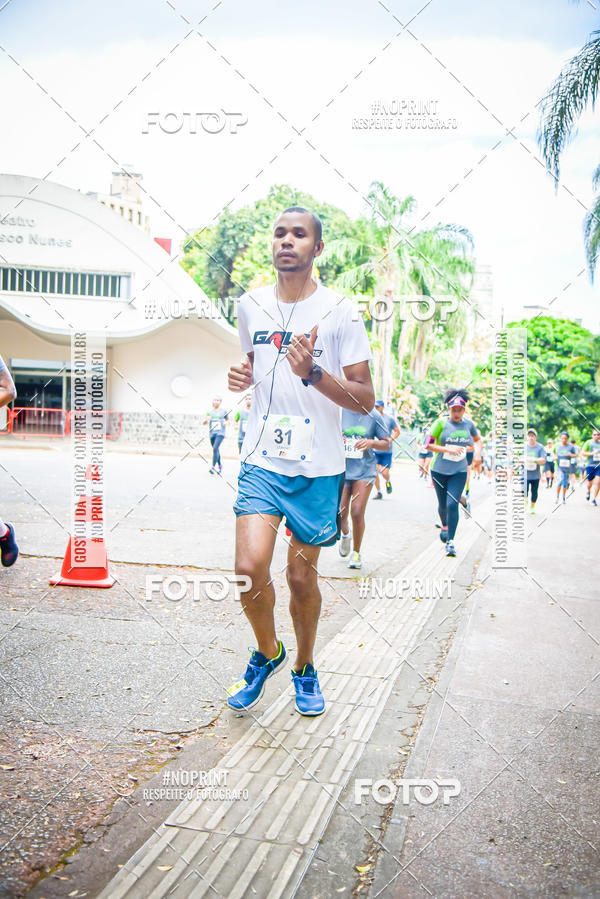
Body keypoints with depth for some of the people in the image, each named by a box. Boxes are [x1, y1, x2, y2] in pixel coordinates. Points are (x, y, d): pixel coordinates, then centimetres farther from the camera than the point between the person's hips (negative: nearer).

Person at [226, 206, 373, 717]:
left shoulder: (340, 313, -5)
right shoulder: (251, 306, 8)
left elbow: (365, 400, -6)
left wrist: (313, 373, -22)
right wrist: (242, 375, 3)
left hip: (318, 467, -2)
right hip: (262, 460, 2)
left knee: (302, 577, 6)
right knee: (250, 568, -12)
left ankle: (304, 667, 34)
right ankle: (267, 651, 19)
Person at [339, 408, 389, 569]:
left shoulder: (373, 416, 1)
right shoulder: (339, 412, 1)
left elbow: (386, 444, 6)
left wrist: (371, 442, -15)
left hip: (364, 470, -1)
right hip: (342, 469, 1)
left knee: (357, 512, -9)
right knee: (340, 512, 1)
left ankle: (356, 553, 12)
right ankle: (346, 534, 38)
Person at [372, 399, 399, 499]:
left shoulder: (389, 419, -4)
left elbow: (397, 431, 3)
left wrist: (390, 439, -12)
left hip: (386, 451, -2)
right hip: (375, 450, 3)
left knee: (384, 473, -8)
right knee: (374, 472, -3)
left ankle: (388, 482, 27)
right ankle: (379, 492, 13)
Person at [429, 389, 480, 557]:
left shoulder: (468, 424, 4)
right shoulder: (441, 423, -8)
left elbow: (477, 439, 24)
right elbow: (428, 444, -11)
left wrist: (473, 448, 8)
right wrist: (448, 449, -19)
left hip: (459, 472, 1)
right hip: (439, 470, -1)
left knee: (452, 504, -13)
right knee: (442, 504, 14)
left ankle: (450, 542, -7)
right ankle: (444, 527, 46)